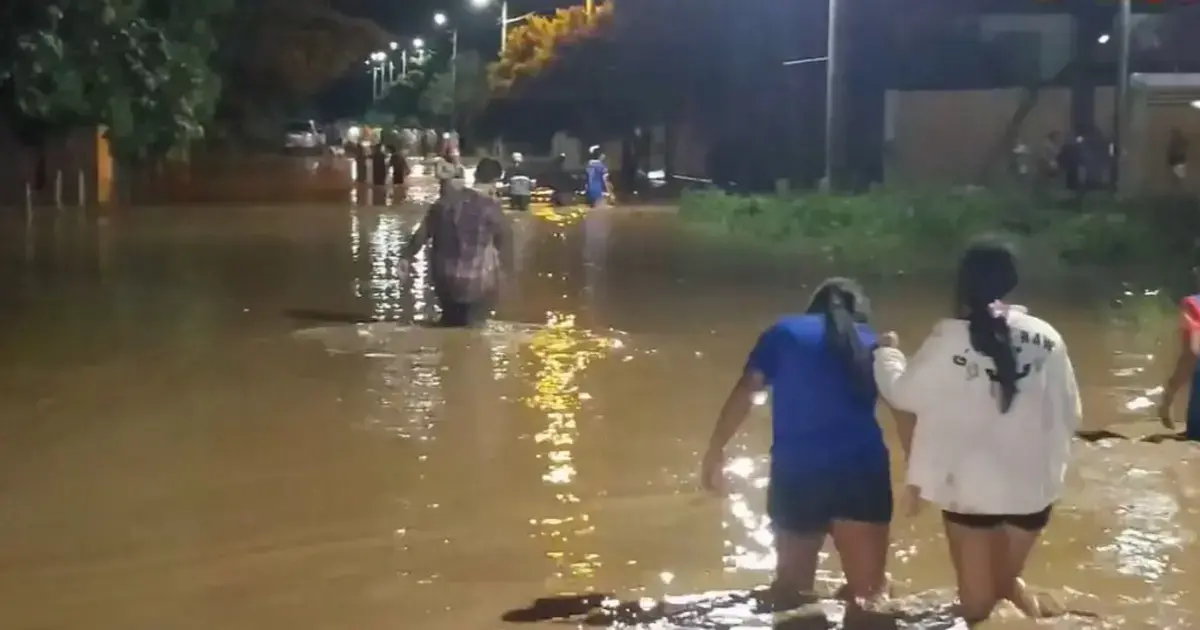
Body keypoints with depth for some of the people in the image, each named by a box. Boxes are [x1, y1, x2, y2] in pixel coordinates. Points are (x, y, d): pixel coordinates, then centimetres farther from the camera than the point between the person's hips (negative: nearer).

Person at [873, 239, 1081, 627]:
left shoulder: (949, 339, -15)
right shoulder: (1045, 337, -6)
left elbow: (906, 394, -3)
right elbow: (1068, 412, 1)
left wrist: (886, 351, 16)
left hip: (970, 485, -3)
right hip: (1032, 485, 3)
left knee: (978, 598, 11)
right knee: (1007, 581, 25)